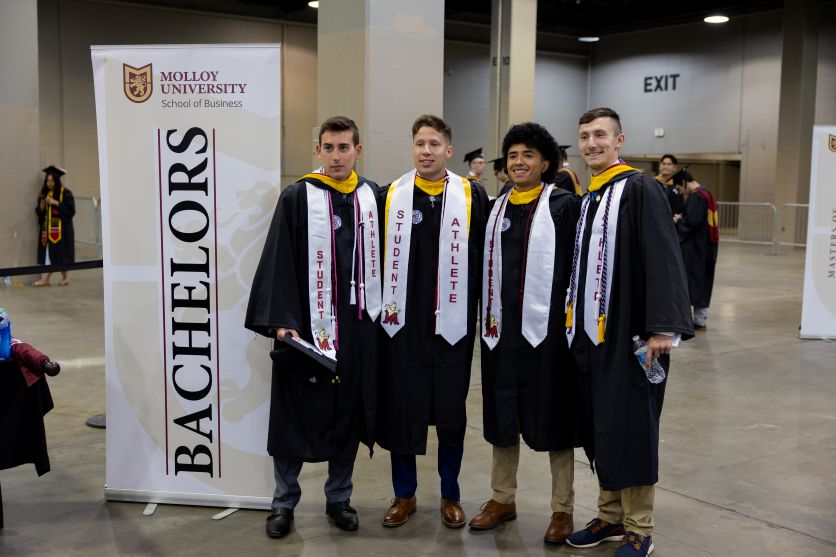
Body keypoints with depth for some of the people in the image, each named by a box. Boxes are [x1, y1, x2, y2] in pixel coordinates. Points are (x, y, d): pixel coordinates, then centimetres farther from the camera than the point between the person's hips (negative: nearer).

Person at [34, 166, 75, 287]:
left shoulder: (65, 193, -5)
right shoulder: (44, 194, 13)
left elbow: (70, 210, -13)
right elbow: (39, 213, 13)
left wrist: (56, 203, -18)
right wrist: (42, 205, -8)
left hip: (61, 228, -5)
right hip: (47, 228, 5)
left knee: (59, 253, -4)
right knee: (47, 253, -2)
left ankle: (64, 277, 7)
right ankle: (44, 279, -6)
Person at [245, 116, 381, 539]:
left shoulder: (372, 197, 7)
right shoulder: (297, 197, -5)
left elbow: (380, 257, 11)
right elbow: (278, 263, -9)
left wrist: (380, 315, 8)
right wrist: (280, 322, -17)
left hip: (359, 325, 4)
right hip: (307, 323, -3)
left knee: (349, 414, 12)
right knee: (294, 415, 5)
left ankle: (338, 498, 27)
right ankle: (284, 502, 21)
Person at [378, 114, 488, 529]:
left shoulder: (473, 197, 0)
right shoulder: (389, 196, 2)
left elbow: (485, 259, 2)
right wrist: (378, 307, 1)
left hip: (451, 322, 0)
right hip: (401, 322, 1)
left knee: (451, 412, 10)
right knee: (400, 410, 7)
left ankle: (450, 495, 26)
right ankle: (404, 495, 24)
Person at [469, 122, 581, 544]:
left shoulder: (564, 206, -4)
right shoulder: (497, 209, 12)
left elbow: (578, 266, -7)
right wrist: (487, 318, 10)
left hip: (546, 327, -5)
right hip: (501, 328, 5)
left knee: (552, 415, 4)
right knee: (501, 414, 12)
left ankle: (562, 508, 17)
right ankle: (502, 499, 26)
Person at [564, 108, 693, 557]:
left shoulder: (640, 189, -9)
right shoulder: (585, 199, 14)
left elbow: (663, 260, -17)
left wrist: (663, 327, -23)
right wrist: (571, 321, 13)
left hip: (628, 334, -7)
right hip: (588, 333, 7)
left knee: (629, 430, -1)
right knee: (597, 429, 12)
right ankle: (610, 517, 26)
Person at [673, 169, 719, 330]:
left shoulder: (695, 197, -17)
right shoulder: (707, 194, 14)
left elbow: (692, 222, -24)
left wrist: (678, 221, -8)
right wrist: (683, 218, 9)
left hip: (694, 247, -10)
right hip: (707, 245, 10)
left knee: (688, 282, -4)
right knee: (703, 282, 13)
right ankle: (701, 320, 18)